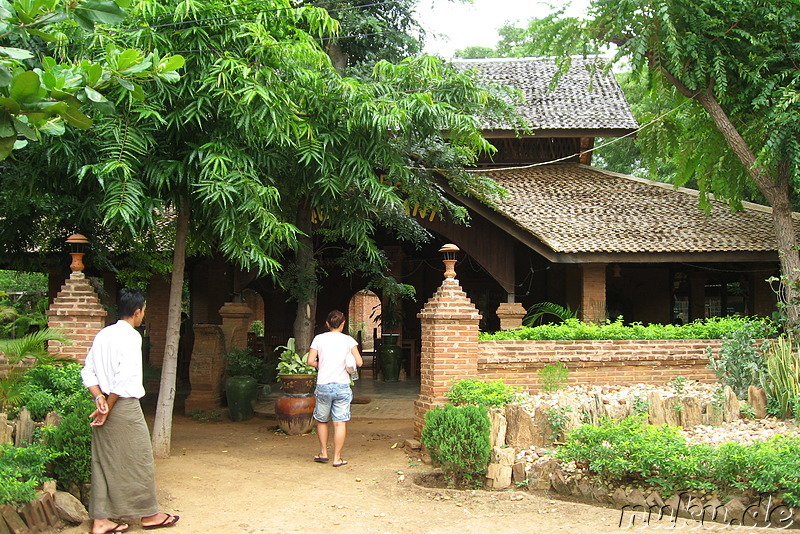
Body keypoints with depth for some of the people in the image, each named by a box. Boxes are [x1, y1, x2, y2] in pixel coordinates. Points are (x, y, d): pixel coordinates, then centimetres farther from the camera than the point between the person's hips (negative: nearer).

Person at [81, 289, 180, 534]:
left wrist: (100, 399, 0)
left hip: (106, 406, 8)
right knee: (139, 460, 5)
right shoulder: (131, 336, -13)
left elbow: (88, 371, 8)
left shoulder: (103, 334, 10)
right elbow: (125, 378, -19)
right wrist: (108, 408, -12)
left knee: (104, 462, 11)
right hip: (125, 407, -8)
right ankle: (149, 514, 17)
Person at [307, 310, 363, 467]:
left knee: (322, 420, 18)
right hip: (342, 386, -1)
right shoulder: (348, 340, 0)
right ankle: (337, 458, 3)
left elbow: (311, 361, -3)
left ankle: (323, 453, 24)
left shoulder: (319, 338, 2)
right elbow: (359, 362, -4)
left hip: (323, 385, 1)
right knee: (340, 423, 1)